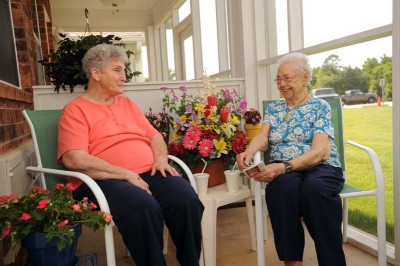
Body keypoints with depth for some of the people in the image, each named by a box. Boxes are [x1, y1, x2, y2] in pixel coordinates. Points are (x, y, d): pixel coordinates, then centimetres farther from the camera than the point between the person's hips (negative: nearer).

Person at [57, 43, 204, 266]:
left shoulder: (127, 103, 23)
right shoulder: (75, 110, 2)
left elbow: (154, 136, 22)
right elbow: (75, 159, -12)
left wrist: (161, 158, -1)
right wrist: (127, 174, -16)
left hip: (148, 173, 6)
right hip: (105, 181, -5)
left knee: (187, 200, -24)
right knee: (144, 207, -37)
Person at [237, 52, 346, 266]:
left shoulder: (320, 107, 3)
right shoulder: (273, 108, 17)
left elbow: (320, 151, -11)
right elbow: (262, 138, 0)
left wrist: (285, 166, -28)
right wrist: (249, 152, -25)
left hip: (320, 167, -2)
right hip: (283, 171, 2)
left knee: (314, 187, -37)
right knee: (284, 185, -34)